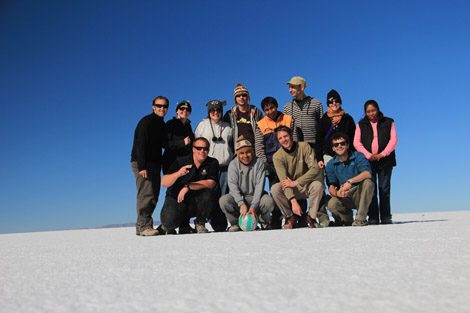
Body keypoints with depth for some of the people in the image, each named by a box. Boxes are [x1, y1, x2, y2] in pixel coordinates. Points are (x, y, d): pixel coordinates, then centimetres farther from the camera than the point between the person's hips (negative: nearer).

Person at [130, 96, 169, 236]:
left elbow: (163, 144, 20)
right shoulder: (146, 122, -8)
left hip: (154, 164, 9)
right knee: (146, 194, -14)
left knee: (153, 196, 7)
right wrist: (142, 167, -24)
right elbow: (141, 145, -16)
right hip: (142, 163, -9)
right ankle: (144, 226, -10)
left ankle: (140, 227, 14)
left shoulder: (162, 124, 18)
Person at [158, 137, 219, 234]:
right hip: (175, 199, -1)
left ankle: (200, 223, -4)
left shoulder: (213, 163, -2)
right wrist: (178, 174, -31)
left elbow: (210, 183, -17)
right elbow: (164, 183, -11)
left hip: (196, 201, 2)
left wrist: (188, 186, -24)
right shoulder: (180, 162, -4)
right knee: (169, 221, -30)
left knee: (208, 194, -30)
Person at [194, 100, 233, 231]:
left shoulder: (227, 127, 17)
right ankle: (215, 223, 1)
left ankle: (222, 225, 5)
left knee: (224, 196, -1)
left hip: (225, 167, 2)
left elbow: (233, 145, 21)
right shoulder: (202, 125, 12)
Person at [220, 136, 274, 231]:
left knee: (269, 201, -32)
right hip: (239, 197, 1)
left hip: (256, 196, 0)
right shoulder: (233, 164, -3)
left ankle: (264, 223, 1)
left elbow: (259, 185, -12)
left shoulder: (259, 163, -4)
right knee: (223, 200, -28)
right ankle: (235, 224, -2)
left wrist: (253, 206, -23)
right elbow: (233, 186, -12)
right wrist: (242, 204, -27)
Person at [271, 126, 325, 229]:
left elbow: (315, 169, -20)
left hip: (307, 186, -1)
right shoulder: (277, 156, -12)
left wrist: (295, 182, -26)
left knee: (318, 185, -33)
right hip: (291, 190, 1)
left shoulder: (304, 146, -11)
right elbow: (284, 181, -21)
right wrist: (293, 201, -35)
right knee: (275, 189, -28)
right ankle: (290, 216, -3)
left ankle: (312, 217, -11)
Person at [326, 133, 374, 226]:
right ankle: (348, 220, 5)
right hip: (344, 198, 1)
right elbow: (331, 186, -6)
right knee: (332, 204, -30)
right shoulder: (330, 164, 2)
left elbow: (367, 173, -23)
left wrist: (350, 181, -35)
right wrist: (337, 193, -30)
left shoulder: (358, 156, -5)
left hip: (360, 195, -1)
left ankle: (361, 219, -24)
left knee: (368, 182, -31)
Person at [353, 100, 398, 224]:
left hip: (385, 161, 0)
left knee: (384, 189, 0)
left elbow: (394, 140, 2)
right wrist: (368, 155, -12)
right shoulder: (361, 125, 13)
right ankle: (373, 218, 1)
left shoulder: (388, 122, 12)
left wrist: (382, 154, -11)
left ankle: (386, 217, 6)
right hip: (368, 161, 0)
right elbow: (356, 142, 3)